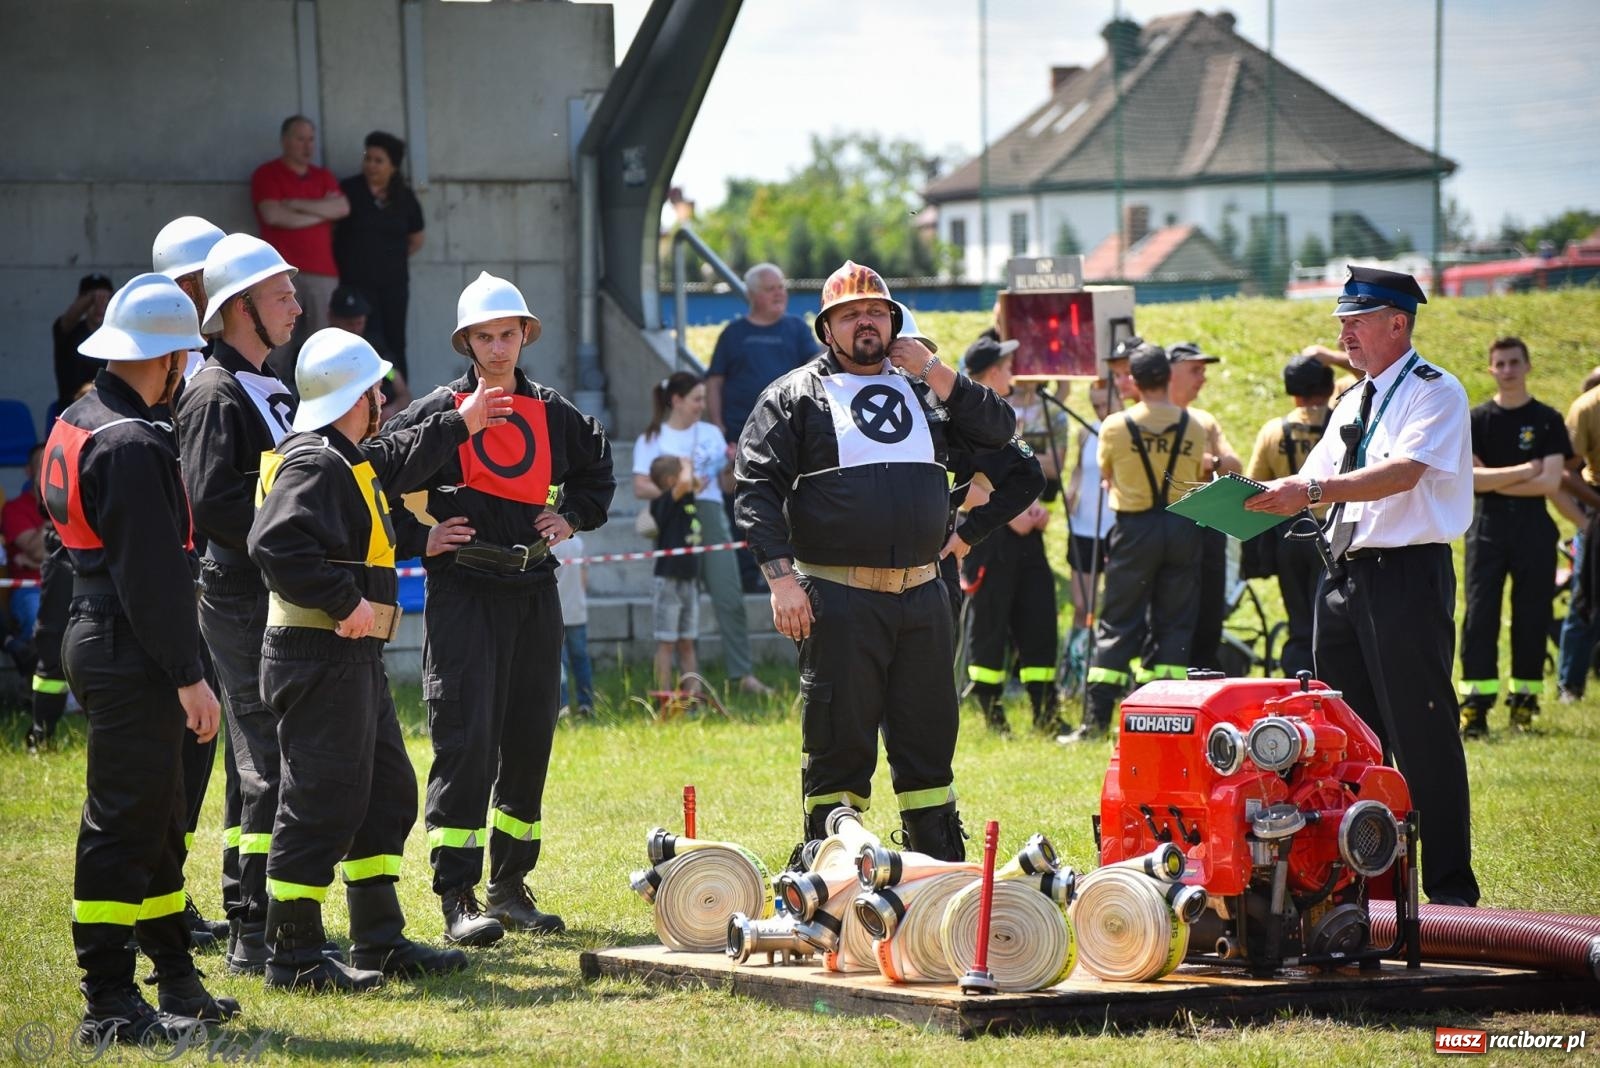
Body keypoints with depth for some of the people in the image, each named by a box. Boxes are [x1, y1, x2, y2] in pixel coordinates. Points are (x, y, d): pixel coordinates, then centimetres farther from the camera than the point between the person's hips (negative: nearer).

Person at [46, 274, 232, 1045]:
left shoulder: (78, 425, 13)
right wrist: (188, 676, -20)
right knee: (124, 822, -7)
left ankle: (177, 984, 24)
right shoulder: (134, 444, -19)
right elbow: (150, 575, -23)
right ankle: (110, 1005, -4)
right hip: (129, 655, -11)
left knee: (155, 819, 16)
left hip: (95, 636, 11)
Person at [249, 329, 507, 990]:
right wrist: (348, 599, -27)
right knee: (323, 801, -8)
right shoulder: (313, 465, -17)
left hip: (355, 658, 11)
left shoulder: (349, 460, 17)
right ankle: (294, 956, -2)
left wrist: (459, 425, 46)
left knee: (387, 790, 15)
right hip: (319, 658, -11)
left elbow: (398, 463, 40)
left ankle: (380, 941, 22)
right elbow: (277, 545, -30)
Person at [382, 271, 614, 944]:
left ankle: (511, 886, 19)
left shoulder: (554, 415, 10)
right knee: (465, 740, -11)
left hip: (533, 592, 5)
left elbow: (598, 467, 27)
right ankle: (457, 899, -12)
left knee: (531, 738, 8)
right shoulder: (439, 412, -2)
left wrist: (574, 516, 12)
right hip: (463, 592, -5)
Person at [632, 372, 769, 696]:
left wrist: (733, 464, -2)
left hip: (711, 515, 3)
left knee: (729, 598, -8)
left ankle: (742, 675, -10)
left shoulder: (711, 434, 18)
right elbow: (641, 487, -4)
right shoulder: (651, 439, 7)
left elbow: (725, 483, 18)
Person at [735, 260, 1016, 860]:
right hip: (838, 599, -4)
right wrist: (782, 580, -14)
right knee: (839, 743, -2)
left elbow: (998, 429, 6)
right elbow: (758, 490, -3)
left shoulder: (926, 389, 16)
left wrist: (931, 372, 0)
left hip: (922, 593, 4)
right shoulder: (795, 397, 4)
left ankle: (945, 874, 15)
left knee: (929, 740, 8)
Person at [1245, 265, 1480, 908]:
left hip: (1409, 573, -8)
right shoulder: (1353, 403, 19)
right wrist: (1259, 500, -3)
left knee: (1422, 734, -7)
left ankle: (1450, 888, -2)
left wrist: (1313, 490, -29)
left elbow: (1403, 473, -21)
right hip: (1346, 576, 8)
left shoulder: (1435, 392, -6)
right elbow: (1312, 487, 17)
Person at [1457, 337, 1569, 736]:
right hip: (1487, 527, 0)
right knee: (1480, 614, -7)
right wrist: (1524, 471, -11)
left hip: (1533, 527, 0)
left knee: (1532, 615, 1)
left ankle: (1524, 700, 8)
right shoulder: (1476, 420, 6)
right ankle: (1476, 703, -9)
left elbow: (1550, 482, -6)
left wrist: (1494, 482, -8)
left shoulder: (1547, 420, 5)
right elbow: (1468, 478, -6)